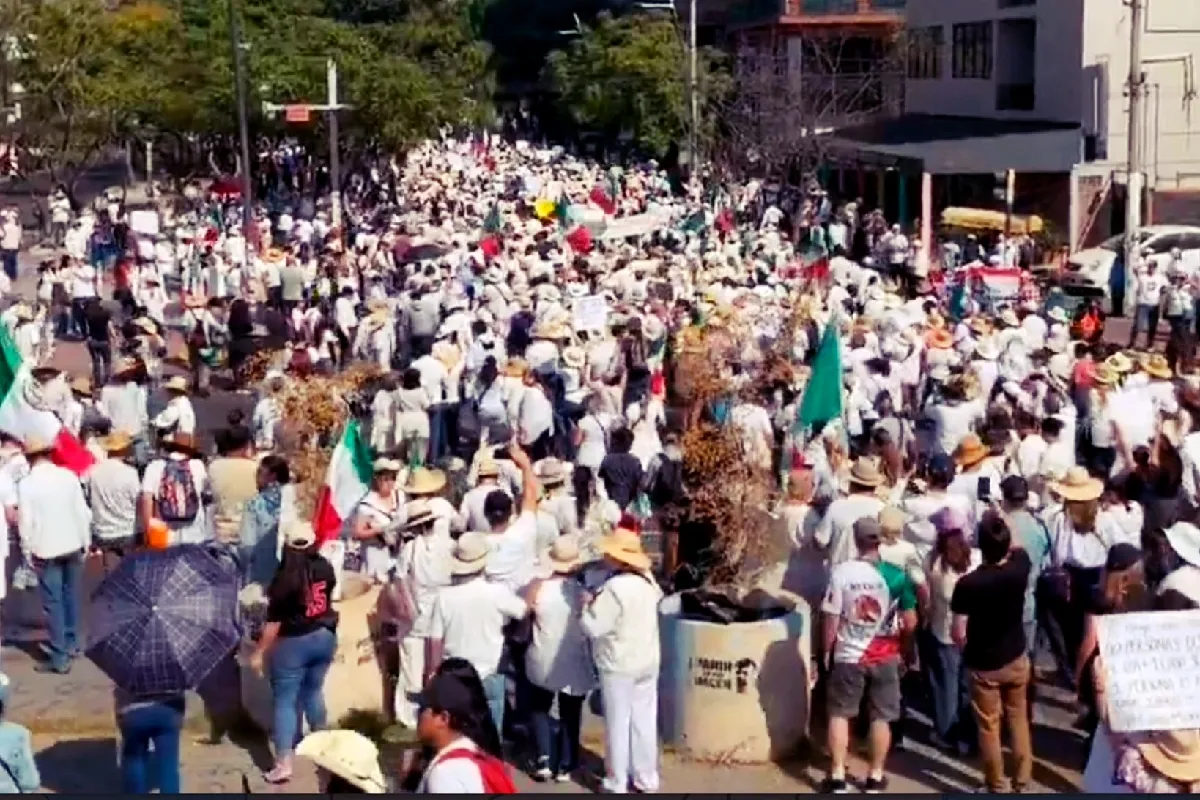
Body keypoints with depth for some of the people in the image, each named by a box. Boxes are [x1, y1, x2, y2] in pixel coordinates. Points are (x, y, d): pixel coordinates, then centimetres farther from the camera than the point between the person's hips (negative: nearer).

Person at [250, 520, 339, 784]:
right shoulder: (325, 568, -5)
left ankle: (283, 764, -7)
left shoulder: (285, 577, -20)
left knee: (285, 701, 0)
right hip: (325, 637, 6)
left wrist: (259, 652, -9)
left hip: (294, 642, -6)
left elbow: (274, 621, -17)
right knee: (313, 690, 25)